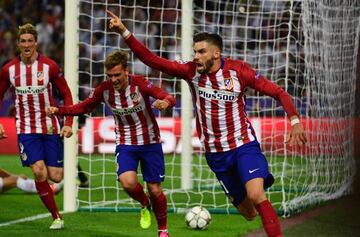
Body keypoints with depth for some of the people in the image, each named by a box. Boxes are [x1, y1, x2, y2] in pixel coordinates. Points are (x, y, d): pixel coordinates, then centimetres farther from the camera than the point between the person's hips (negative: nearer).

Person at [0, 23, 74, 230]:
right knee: (39, 172, -16)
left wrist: (68, 124, -10)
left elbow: (66, 95, 0)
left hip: (50, 128, 0)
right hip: (26, 129, 0)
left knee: (56, 177, -3)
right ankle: (57, 217, -2)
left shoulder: (49, 66, -7)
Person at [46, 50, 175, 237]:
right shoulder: (104, 89, -11)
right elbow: (84, 107, 4)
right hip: (125, 144, 2)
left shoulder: (139, 84, -20)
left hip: (150, 143, -2)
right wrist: (59, 110, -10)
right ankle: (144, 205, 10)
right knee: (127, 181, -25)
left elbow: (169, 98, -28)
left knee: (155, 190, 1)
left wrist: (165, 102, -53)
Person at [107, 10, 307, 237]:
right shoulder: (192, 71, -6)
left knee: (255, 195, -26)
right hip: (216, 153, 3)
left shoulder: (238, 70, -13)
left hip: (244, 144, -3)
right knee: (248, 212, 5)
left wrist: (295, 121, -23)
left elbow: (279, 93, -10)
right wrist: (124, 32, -18)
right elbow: (152, 60, -9)